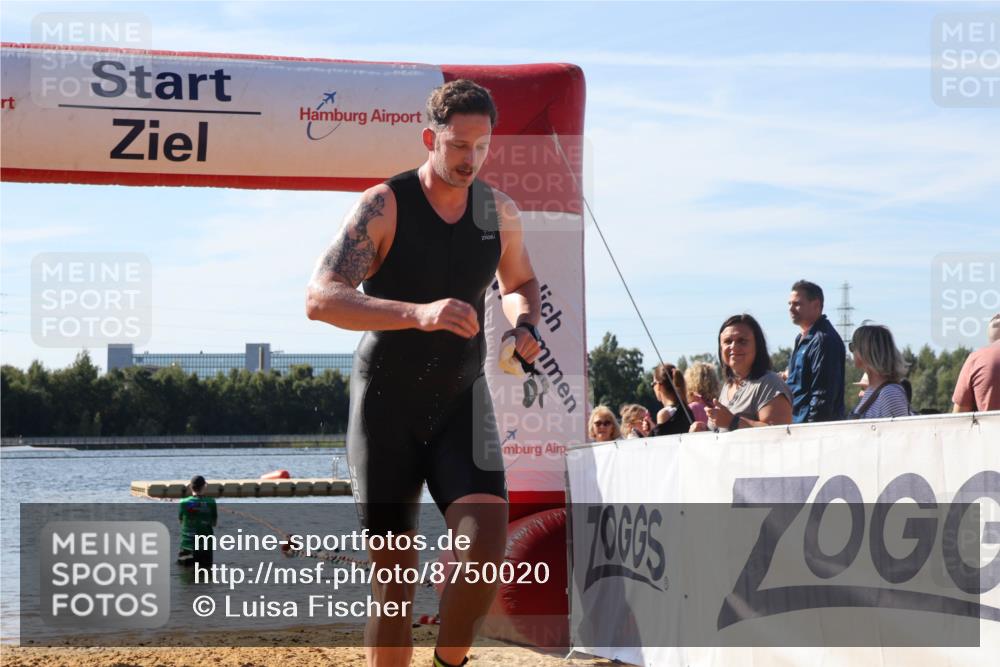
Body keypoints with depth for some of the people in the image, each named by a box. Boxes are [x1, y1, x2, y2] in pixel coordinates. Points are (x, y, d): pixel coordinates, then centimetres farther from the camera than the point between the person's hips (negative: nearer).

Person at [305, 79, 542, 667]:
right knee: (394, 575, 0)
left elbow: (520, 282, 24)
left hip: (462, 399, 3)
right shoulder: (384, 206, -12)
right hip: (387, 404, -3)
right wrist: (419, 314, -37)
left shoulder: (500, 212, 2)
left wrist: (524, 324, -1)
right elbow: (320, 299, -24)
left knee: (488, 543, -18)